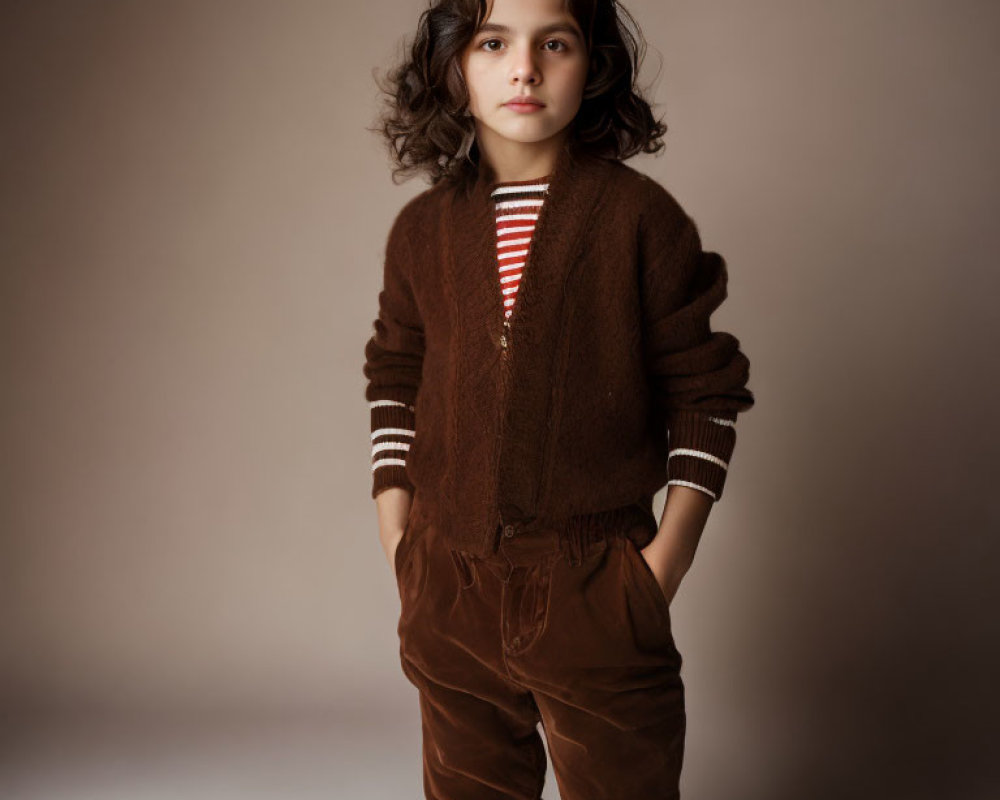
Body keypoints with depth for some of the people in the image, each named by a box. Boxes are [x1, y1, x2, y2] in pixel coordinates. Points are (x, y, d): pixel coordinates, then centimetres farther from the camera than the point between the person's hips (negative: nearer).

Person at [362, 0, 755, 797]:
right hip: (447, 586, 3)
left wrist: (670, 552, -7)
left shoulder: (640, 217, -5)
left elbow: (704, 392, -2)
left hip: (595, 586, -3)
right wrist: (397, 533, 6)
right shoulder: (422, 229, 4)